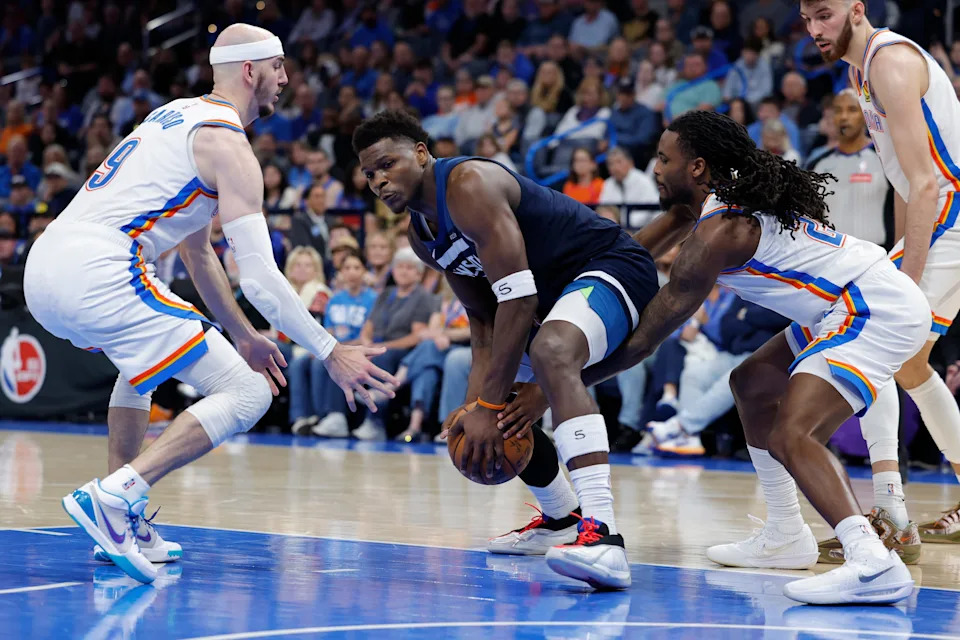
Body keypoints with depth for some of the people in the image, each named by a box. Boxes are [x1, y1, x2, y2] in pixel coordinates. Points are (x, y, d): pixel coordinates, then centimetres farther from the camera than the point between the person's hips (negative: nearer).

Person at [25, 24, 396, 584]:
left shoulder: (178, 117, 26)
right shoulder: (229, 145, -2)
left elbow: (198, 251, 35)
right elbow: (260, 278, -9)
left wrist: (243, 336, 38)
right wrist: (332, 354, -4)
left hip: (42, 271, 10)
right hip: (99, 277, -10)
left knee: (146, 351, 38)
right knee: (247, 394, -4)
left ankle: (124, 526, 26)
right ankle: (112, 498, -17)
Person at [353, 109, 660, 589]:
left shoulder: (469, 185, -24)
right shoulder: (422, 235, 7)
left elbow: (519, 299, -30)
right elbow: (483, 319, 9)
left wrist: (489, 407, -30)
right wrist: (476, 402, -8)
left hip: (611, 266, -11)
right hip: (557, 291, 11)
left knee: (551, 352, -39)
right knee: (503, 411, 17)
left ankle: (602, 535, -52)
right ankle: (561, 519, 42)